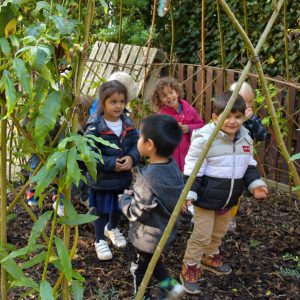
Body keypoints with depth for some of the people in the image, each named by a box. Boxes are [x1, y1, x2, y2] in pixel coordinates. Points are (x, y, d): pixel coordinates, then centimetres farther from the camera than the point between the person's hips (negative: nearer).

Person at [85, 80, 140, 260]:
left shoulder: (128, 123, -3)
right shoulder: (95, 126, -21)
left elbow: (137, 144, 2)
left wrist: (131, 158, -19)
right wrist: (112, 164, -25)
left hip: (124, 178, 6)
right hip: (102, 179, -5)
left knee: (119, 207, 25)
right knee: (102, 210, 11)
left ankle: (112, 228, 53)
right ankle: (100, 240, 33)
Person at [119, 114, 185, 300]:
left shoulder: (148, 178, -34)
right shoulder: (173, 165, -10)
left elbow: (136, 213, -26)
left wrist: (125, 198, -7)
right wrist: (135, 194, 5)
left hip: (148, 236, -7)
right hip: (167, 229, 7)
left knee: (140, 269, 19)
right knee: (153, 261, 32)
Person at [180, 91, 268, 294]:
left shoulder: (245, 139, 0)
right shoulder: (204, 139, -21)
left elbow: (249, 165, 13)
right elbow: (192, 169, -19)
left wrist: (255, 183, 0)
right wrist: (189, 192, -23)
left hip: (229, 199, 7)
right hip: (206, 198, -7)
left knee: (219, 232, 23)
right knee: (202, 235, 1)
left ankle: (210, 258, 46)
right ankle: (190, 269, 17)